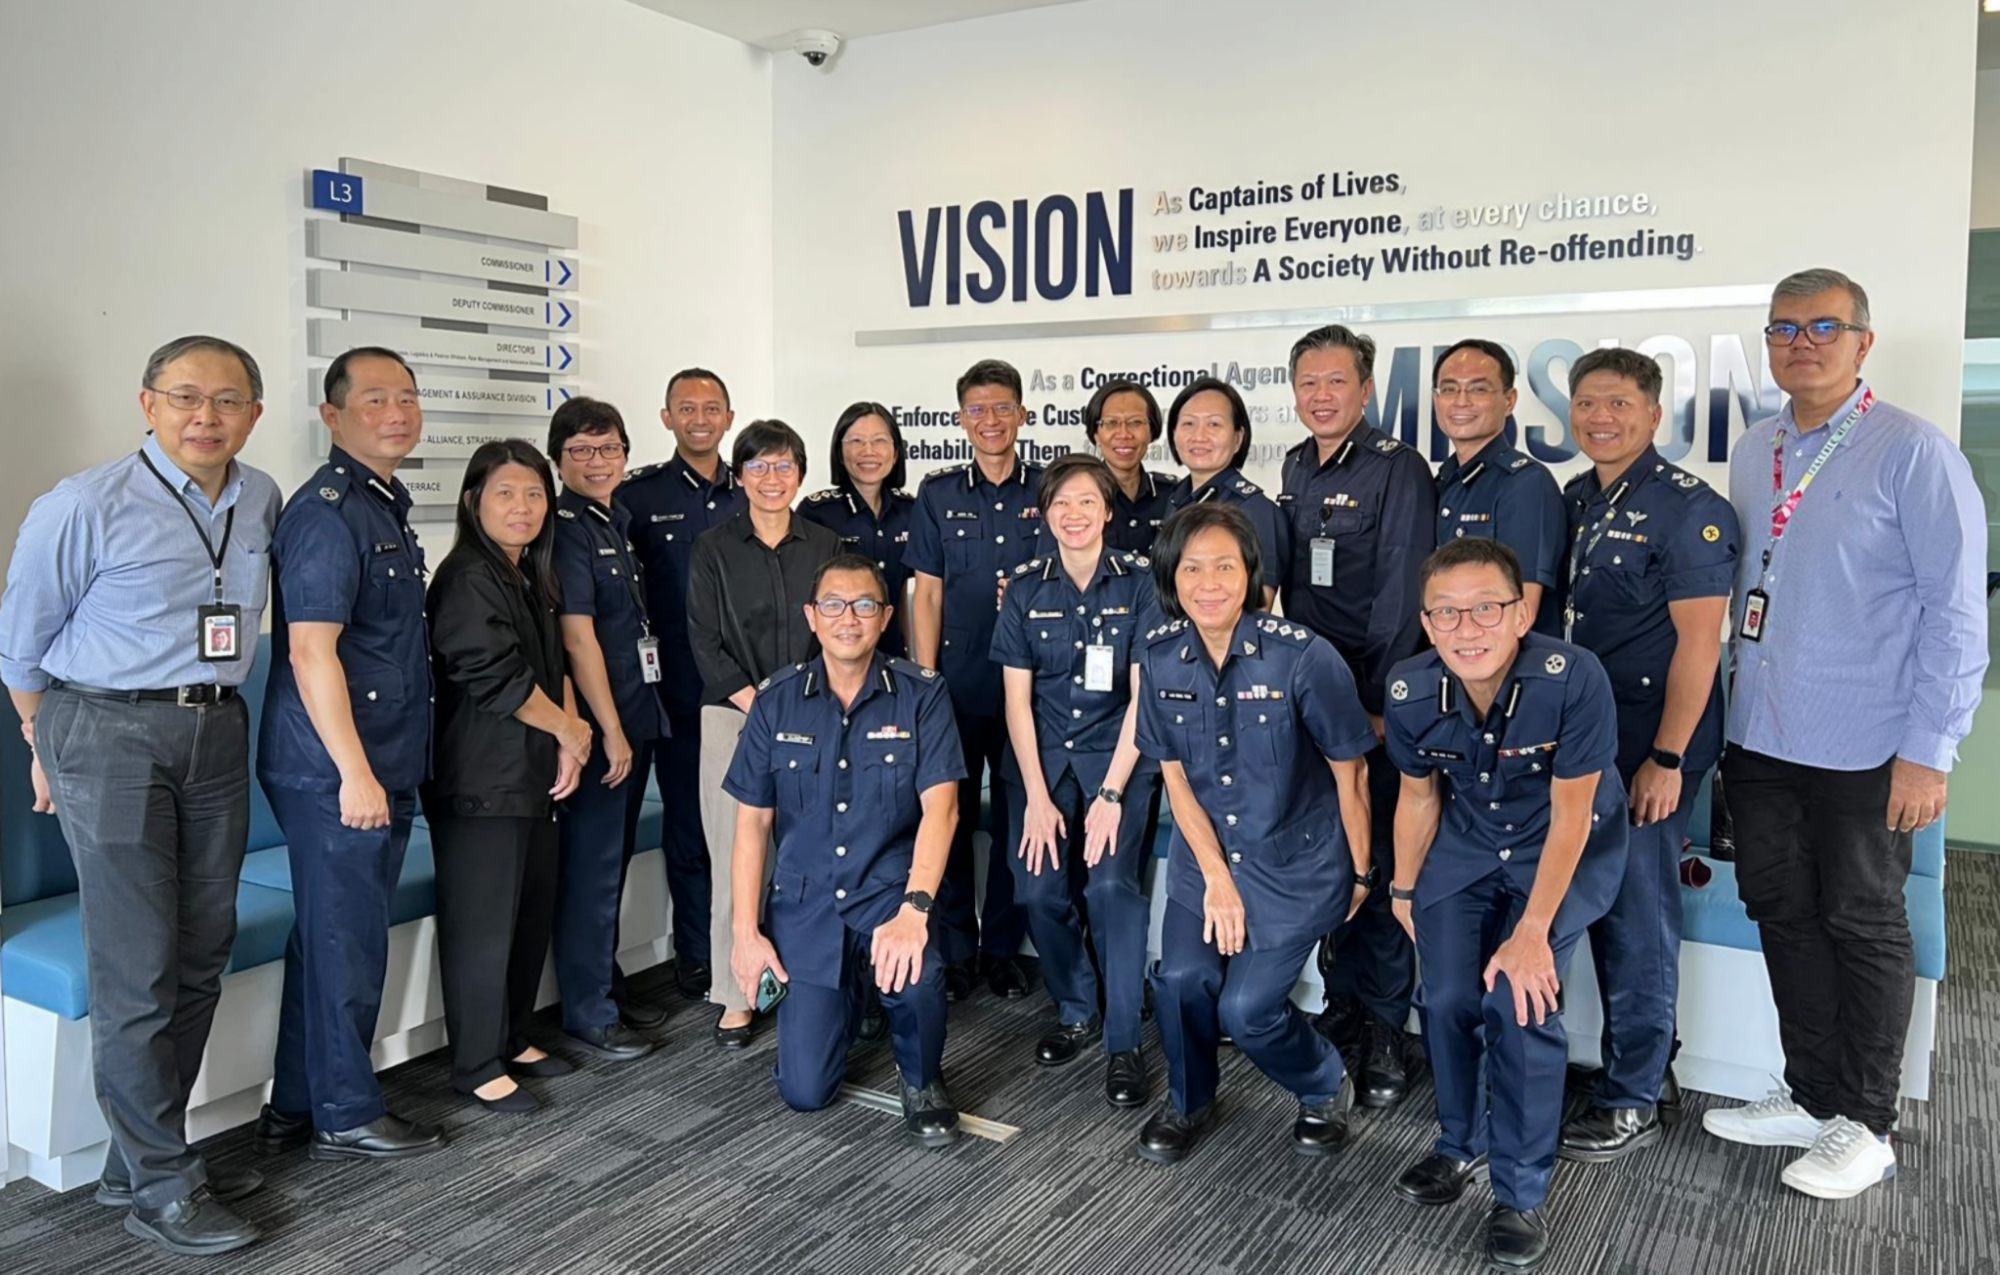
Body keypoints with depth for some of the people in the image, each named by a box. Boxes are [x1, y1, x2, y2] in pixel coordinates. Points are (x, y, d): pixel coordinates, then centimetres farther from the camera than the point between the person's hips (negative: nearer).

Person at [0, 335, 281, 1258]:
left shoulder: (261, 502, 3)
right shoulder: (85, 508, -12)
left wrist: (219, 712, 18)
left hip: (219, 733, 6)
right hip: (112, 737, -6)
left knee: (201, 958, 11)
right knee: (137, 972, -3)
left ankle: (142, 1158, 27)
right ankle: (162, 1189, 10)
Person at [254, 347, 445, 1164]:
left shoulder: (387, 504, 15)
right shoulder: (328, 511, -15)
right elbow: (311, 651, -20)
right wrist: (354, 772, -21)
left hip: (379, 765, 10)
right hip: (335, 772, -10)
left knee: (331, 936, 17)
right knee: (346, 941, 2)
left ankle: (294, 1109, 29)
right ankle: (346, 1117, 17)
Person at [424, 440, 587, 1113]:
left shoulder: (534, 578, 14)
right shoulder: (467, 579, -13)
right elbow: (498, 678, -18)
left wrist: (570, 738, 0)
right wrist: (569, 732, -7)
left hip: (535, 776, 9)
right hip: (481, 780, -8)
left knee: (533, 912, 14)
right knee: (483, 923, -1)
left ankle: (512, 1038, 29)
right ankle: (478, 1066, 10)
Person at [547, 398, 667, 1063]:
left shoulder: (619, 520, 12)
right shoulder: (565, 528, -12)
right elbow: (578, 636, -17)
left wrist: (632, 722, 14)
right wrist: (610, 729, -16)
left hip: (634, 711, 8)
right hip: (596, 720, -8)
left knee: (614, 857, 16)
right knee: (592, 863, -1)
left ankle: (605, 980, 30)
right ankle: (589, 1015, 9)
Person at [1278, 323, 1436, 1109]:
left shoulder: (1397, 469, -9)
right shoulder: (1295, 468, 12)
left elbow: (1401, 595, -15)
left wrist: (1377, 702, -18)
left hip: (1373, 697, -6)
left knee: (1378, 866, -1)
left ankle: (1384, 1029, 10)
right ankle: (1343, 1004, 26)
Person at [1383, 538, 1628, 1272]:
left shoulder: (1574, 678, -31)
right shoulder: (1410, 692, -19)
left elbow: (1569, 816, -22)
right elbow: (1418, 796, 0)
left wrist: (1533, 932, -22)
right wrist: (1404, 889, 11)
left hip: (1567, 851, -3)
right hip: (1465, 849, 3)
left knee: (1520, 1002, -17)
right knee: (1447, 1000, -4)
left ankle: (1521, 1196, 4)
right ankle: (1462, 1147, 27)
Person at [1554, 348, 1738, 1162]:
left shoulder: (1688, 508, -12)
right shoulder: (1574, 500, 10)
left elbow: (1697, 642, -16)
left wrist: (1666, 759, -18)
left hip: (1649, 745, -7)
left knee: (1637, 917, 0)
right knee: (1601, 904, 13)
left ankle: (1633, 1102, 14)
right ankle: (1647, 1067, 29)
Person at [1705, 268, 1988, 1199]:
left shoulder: (1913, 452, -10)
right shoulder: (1754, 452, 8)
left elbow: (1956, 610, -12)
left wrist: (1929, 750, -15)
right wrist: (1735, 705, 10)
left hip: (1862, 750, -6)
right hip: (1759, 739, 6)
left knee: (1862, 925, 7)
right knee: (1782, 912, 14)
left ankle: (1864, 1125, 23)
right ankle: (1810, 1096, 31)